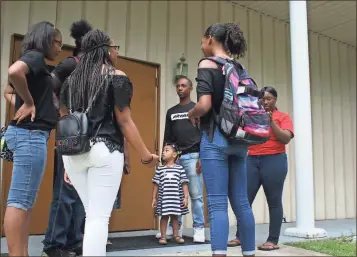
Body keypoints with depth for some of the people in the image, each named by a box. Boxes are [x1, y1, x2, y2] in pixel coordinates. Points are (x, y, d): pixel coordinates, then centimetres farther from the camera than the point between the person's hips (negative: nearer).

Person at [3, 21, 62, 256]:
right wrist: (28, 103, -15)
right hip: (31, 134, -10)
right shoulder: (35, 56, -5)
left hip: (32, 134, 10)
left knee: (26, 201, 10)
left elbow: (9, 90, 30)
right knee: (20, 200, -9)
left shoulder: (37, 63, 20)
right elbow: (14, 71, -27)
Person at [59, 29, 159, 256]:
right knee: (99, 217, -4)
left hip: (74, 153, 6)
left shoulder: (72, 78, 15)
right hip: (104, 151, -6)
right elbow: (124, 121, -6)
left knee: (91, 213, 16)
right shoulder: (116, 77, -2)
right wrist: (146, 156, 0)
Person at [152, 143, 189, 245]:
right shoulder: (160, 169, 4)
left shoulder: (180, 169, 0)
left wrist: (186, 197, -3)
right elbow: (156, 184, 7)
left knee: (175, 216, 10)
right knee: (164, 216, 3)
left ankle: (176, 235, 21)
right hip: (163, 198, 0)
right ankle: (163, 237, 12)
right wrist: (154, 198, 5)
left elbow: (184, 184, 1)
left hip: (176, 198, 0)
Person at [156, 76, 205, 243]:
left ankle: (199, 229, 1)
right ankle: (174, 227, 13)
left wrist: (202, 157, -10)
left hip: (192, 156, -4)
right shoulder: (171, 112, 16)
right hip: (174, 157, 4)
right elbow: (167, 137, 16)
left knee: (195, 195, -4)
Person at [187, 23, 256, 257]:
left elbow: (205, 104, -17)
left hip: (216, 137, -6)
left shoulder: (207, 64, -5)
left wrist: (192, 114, 2)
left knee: (217, 203, -6)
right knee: (241, 202, 11)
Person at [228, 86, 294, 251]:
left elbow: (286, 139, -6)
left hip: (274, 161, -3)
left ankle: (273, 240, 6)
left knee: (274, 201, -1)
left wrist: (271, 121, -12)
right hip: (251, 160, 4)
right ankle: (240, 236, 12)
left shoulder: (283, 117, 6)